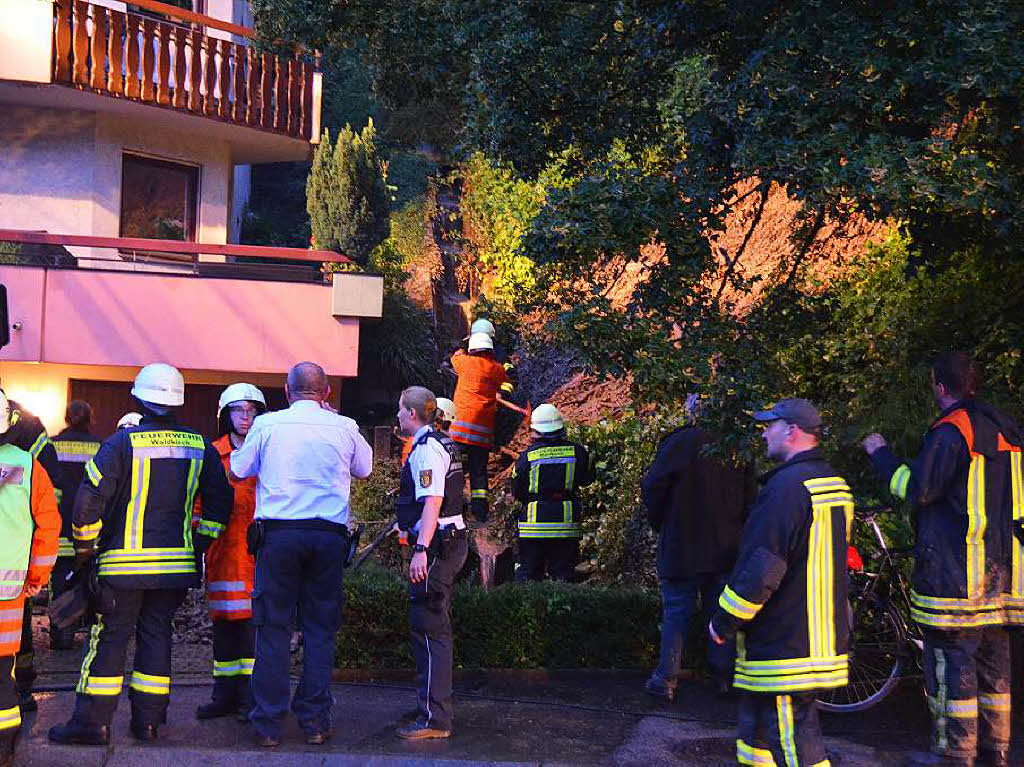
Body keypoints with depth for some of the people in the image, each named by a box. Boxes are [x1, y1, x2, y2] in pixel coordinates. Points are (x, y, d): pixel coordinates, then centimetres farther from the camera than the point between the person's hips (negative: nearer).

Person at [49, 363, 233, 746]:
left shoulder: (123, 442, -9)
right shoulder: (200, 447, 5)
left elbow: (89, 499, -11)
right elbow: (219, 501, 10)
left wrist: (85, 549, 1)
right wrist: (199, 544, 18)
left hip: (124, 563, -4)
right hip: (176, 563, 4)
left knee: (109, 638, 3)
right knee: (156, 635, 12)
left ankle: (92, 721, 5)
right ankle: (148, 719, 14)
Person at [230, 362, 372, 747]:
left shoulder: (267, 425, 1)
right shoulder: (344, 427, 4)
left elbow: (238, 470, 13)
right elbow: (365, 468, 23)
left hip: (279, 533, -1)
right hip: (329, 535, 1)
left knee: (273, 628, 4)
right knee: (320, 629, 8)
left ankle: (268, 723, 5)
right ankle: (315, 721, 9)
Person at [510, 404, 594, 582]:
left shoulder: (527, 456, -7)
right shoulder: (577, 451, -3)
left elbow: (517, 492, 1)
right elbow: (587, 479, 13)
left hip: (534, 523, -1)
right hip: (566, 525, 1)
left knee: (528, 573, 8)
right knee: (563, 573, 9)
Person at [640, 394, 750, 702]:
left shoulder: (680, 442, -14)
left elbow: (652, 486, -13)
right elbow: (748, 493, 7)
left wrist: (658, 523, 3)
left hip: (682, 547, -4)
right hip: (726, 547, 4)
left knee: (676, 612, 4)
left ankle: (666, 678, 5)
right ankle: (724, 674, 19)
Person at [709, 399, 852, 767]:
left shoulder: (787, 485, -19)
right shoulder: (835, 484, 13)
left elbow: (761, 567, -22)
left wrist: (724, 622, -10)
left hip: (784, 643, -10)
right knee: (757, 724, 21)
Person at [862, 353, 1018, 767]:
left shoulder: (950, 431, -14)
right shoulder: (1004, 428, 12)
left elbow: (918, 489, -18)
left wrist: (880, 453, -6)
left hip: (954, 570, -8)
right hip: (1000, 570, 8)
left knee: (951, 660, -2)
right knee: (993, 662, 15)